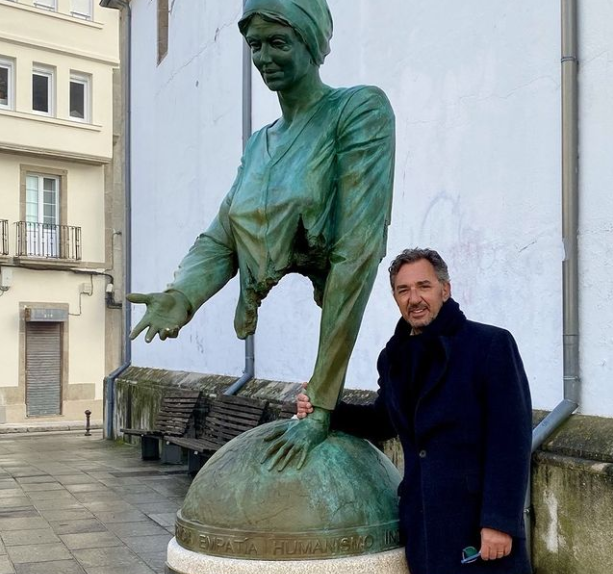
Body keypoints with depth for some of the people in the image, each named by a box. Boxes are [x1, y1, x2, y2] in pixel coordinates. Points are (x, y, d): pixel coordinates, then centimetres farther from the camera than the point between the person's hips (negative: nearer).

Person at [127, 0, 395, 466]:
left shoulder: (359, 110, -10)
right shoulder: (259, 144, 12)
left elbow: (357, 254, -19)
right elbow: (219, 241, 8)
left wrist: (320, 406, -23)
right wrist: (181, 296, -16)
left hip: (326, 339, -6)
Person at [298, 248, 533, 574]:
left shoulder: (491, 345, -11)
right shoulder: (395, 356, 8)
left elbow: (510, 440, -14)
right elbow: (384, 422, 20)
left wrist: (499, 521, -18)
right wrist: (324, 410, 4)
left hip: (479, 522, -5)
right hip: (422, 524, 5)